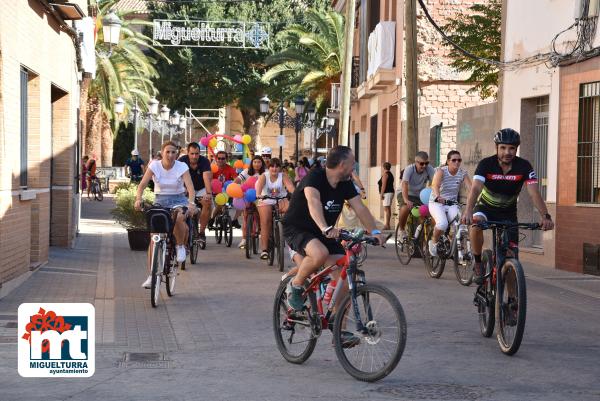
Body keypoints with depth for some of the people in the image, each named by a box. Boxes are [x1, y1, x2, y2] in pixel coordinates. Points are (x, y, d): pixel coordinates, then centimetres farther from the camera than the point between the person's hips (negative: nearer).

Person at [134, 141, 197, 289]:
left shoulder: (182, 167, -10)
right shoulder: (154, 165, -6)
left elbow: (190, 187, -21)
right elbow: (142, 184, -14)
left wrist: (191, 203, -40)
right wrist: (138, 199, -33)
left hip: (178, 200, -2)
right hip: (160, 200, 2)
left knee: (179, 218, -37)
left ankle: (180, 246, -6)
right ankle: (151, 275, -3)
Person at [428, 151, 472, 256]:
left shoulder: (463, 173, -5)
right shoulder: (441, 171, -14)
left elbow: (470, 188, -17)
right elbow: (435, 186, -31)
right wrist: (438, 197, -52)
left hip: (452, 204, 3)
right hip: (437, 203, -3)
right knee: (442, 224, -30)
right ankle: (433, 242, 0)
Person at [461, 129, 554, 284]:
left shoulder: (524, 167, -19)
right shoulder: (486, 164, -23)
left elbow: (534, 193, -29)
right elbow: (475, 189, -36)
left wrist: (546, 216, -45)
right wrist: (468, 212, -55)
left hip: (508, 212, 2)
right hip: (485, 207, -2)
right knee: (476, 224, -35)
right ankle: (478, 265, -16)